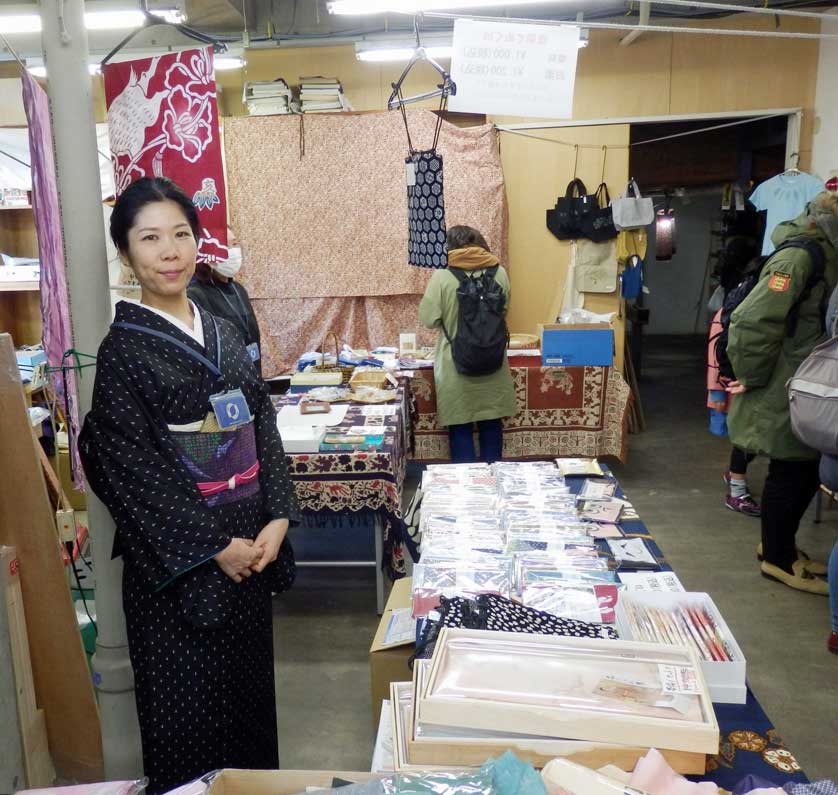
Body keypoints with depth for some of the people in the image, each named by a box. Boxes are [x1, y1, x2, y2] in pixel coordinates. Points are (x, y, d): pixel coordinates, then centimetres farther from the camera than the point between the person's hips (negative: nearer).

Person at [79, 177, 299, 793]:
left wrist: (277, 518, -6)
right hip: (178, 557, -5)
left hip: (251, 543, 6)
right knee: (190, 697, 9)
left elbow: (265, 428, 6)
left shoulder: (224, 334, 7)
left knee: (250, 679, 18)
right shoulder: (123, 351, -10)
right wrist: (214, 546, -15)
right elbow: (134, 470, -14)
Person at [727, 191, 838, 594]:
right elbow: (751, 322, -28)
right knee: (790, 473, 4)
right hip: (786, 395, -9)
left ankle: (780, 545, 35)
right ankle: (778, 560, 22)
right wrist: (752, 377, -17)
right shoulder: (800, 257, -21)